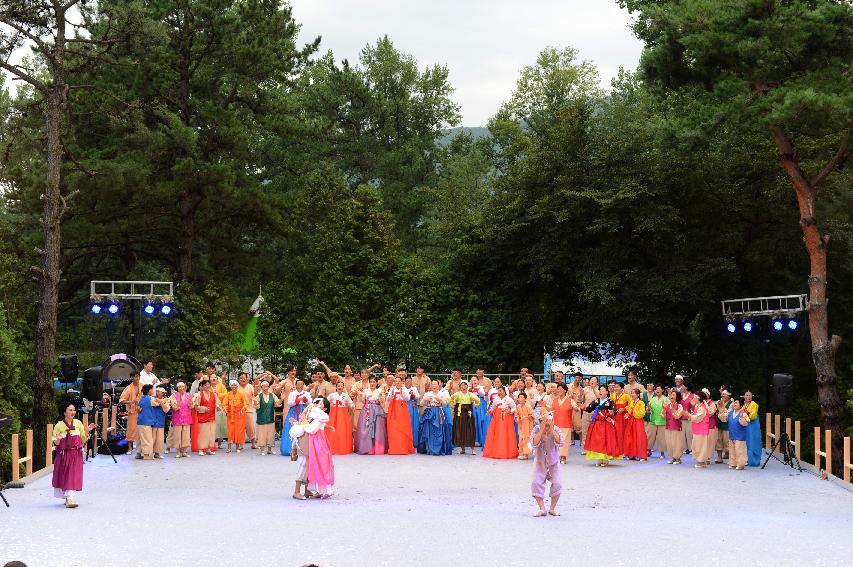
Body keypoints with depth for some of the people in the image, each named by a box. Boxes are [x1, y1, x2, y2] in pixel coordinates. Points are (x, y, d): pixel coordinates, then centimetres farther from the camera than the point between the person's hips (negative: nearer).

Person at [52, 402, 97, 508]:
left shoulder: (78, 423, 4)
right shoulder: (59, 426, -3)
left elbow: (83, 440, 9)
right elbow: (56, 443, 0)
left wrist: (87, 431, -7)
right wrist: (58, 439, -22)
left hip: (76, 454, 1)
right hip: (63, 454, -1)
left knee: (73, 476, -7)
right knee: (64, 476, 2)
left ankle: (70, 498, -6)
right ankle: (67, 497, 15)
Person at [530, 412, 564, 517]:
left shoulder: (556, 429, -12)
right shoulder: (537, 429, -12)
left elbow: (560, 442, -29)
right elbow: (534, 444, -28)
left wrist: (552, 430, -31)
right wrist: (542, 430, -31)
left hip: (554, 462, 0)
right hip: (540, 462, 0)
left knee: (557, 483, -14)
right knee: (536, 483, -14)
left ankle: (552, 509, 3)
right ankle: (542, 509, -3)